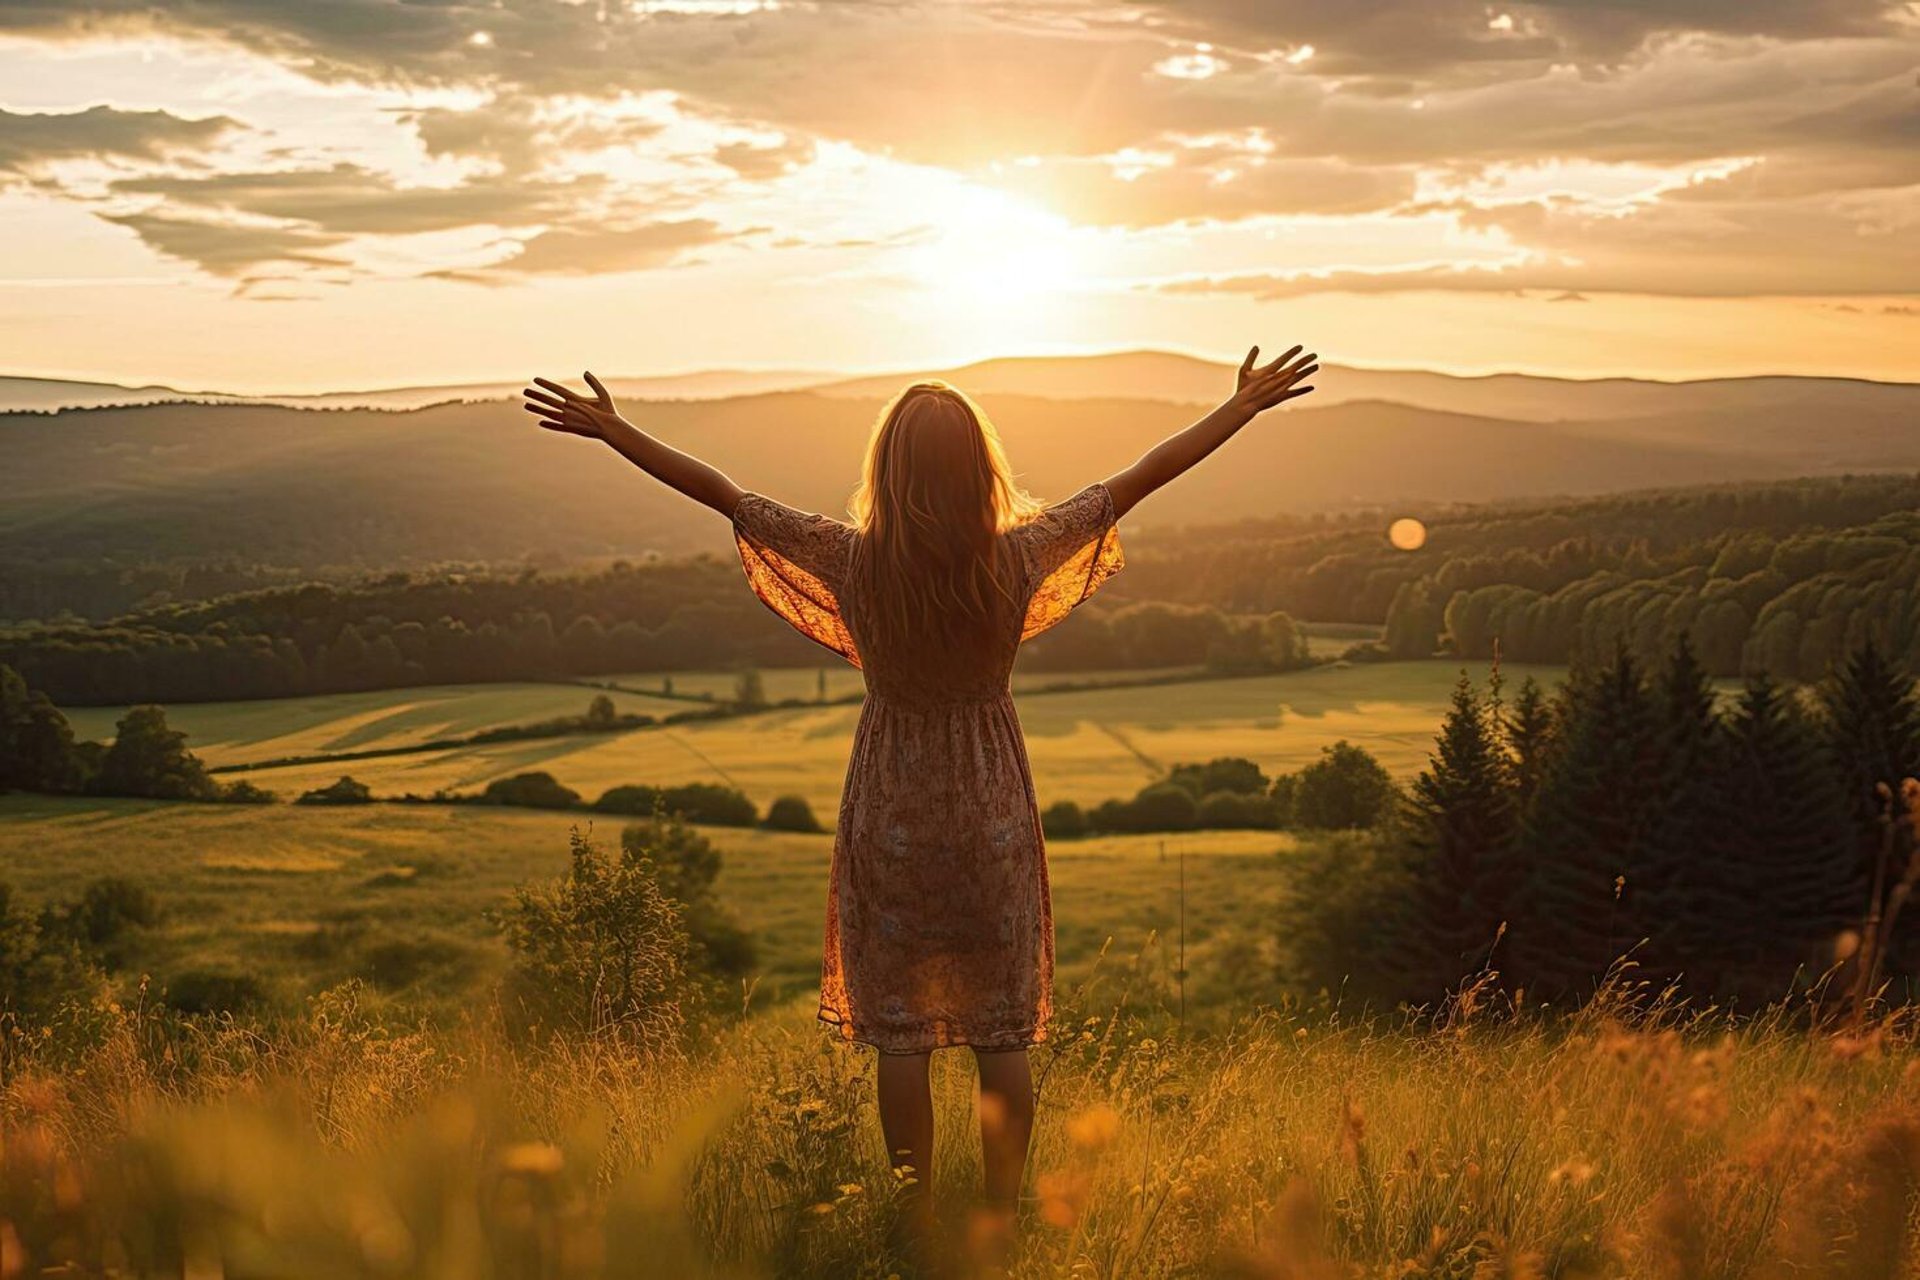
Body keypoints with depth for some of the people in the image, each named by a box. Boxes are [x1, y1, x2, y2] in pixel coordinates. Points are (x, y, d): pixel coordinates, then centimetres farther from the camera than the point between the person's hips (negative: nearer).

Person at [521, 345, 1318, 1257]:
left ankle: (917, 1223, 15)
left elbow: (718, 491, -7)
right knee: (1003, 1030, 10)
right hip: (993, 809, 1)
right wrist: (1248, 404, 6)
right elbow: (1141, 476, -4)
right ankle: (1003, 1219, 16)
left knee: (899, 1028, 9)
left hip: (890, 813, 0)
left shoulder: (852, 560, -13)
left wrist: (610, 429, 3)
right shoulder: (1019, 557, -12)